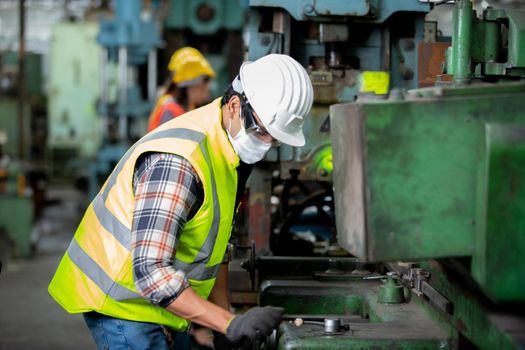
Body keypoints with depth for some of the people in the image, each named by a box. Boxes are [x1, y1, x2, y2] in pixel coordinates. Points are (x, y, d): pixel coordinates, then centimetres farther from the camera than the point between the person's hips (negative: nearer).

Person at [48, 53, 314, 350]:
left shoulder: (233, 149, 2)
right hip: (124, 304, -9)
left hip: (158, 306, 9)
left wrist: (225, 315, 5)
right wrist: (230, 324, -32)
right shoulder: (178, 161, -29)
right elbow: (150, 273, -32)